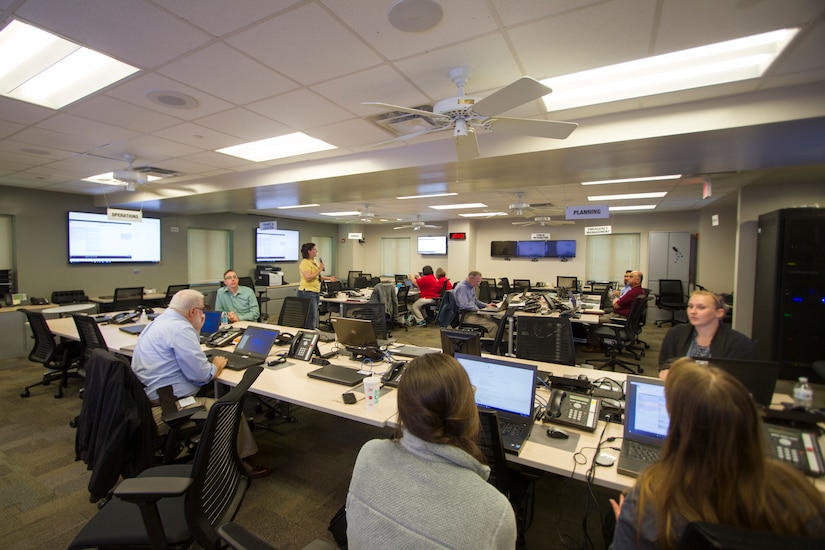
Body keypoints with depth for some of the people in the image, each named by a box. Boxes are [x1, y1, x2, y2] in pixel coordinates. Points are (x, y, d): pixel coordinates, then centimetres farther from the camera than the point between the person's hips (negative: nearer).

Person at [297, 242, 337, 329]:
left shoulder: (315, 262, 14)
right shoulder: (305, 263, -13)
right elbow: (308, 278, -22)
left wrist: (329, 278, 14)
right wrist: (320, 270, -18)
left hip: (316, 292, 9)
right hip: (307, 292, -9)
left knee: (314, 316, 13)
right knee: (311, 317, -6)